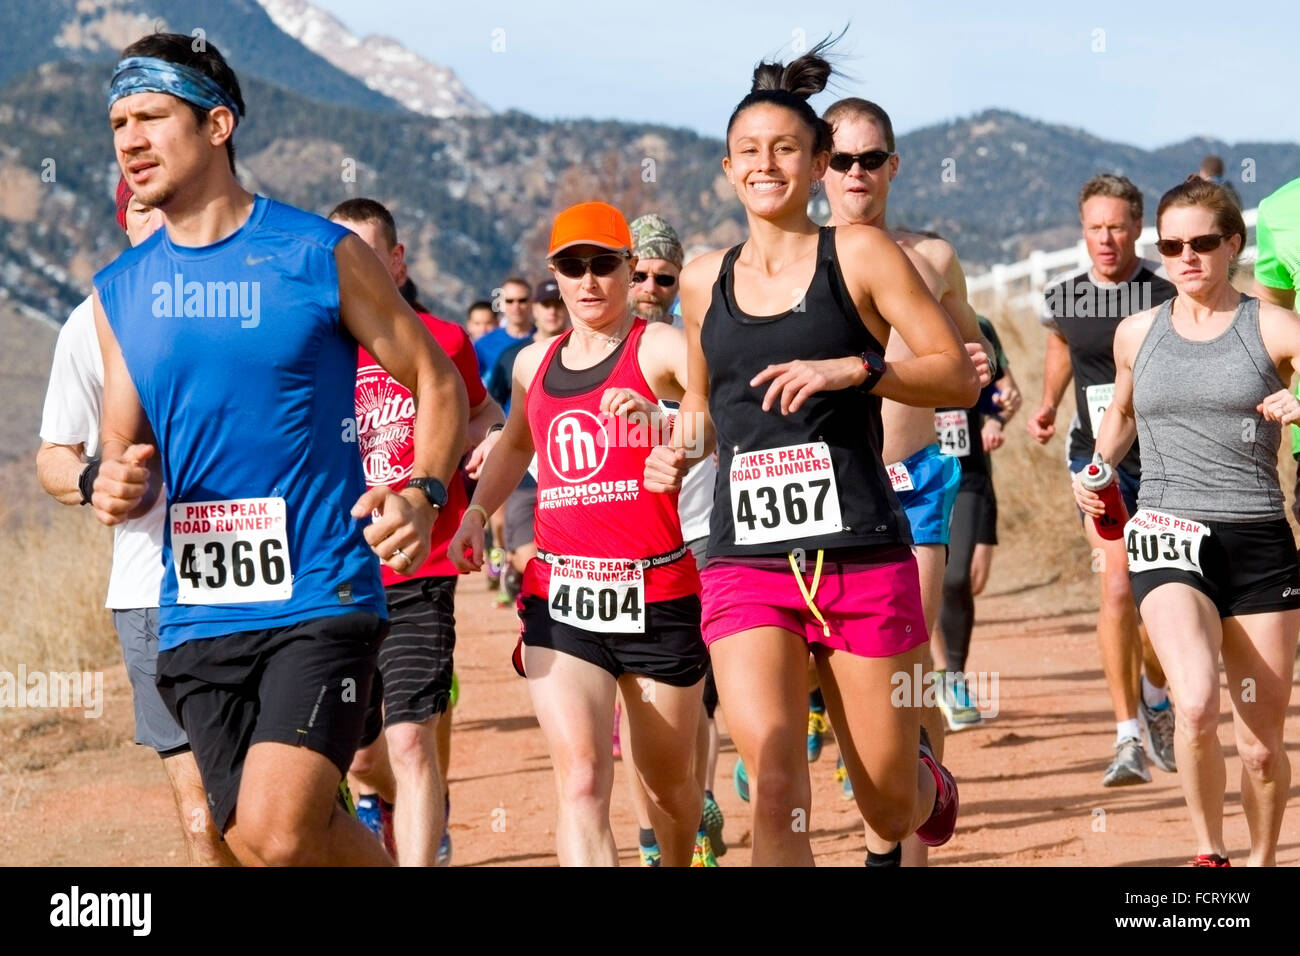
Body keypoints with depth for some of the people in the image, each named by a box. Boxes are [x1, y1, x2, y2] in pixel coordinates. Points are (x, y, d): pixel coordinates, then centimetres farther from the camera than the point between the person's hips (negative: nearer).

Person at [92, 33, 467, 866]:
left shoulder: (322, 255, -2)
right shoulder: (120, 291, 10)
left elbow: (437, 383, 4)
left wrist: (423, 495, -12)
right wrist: (117, 489, -6)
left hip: (322, 598, -5)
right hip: (197, 612, 5)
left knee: (280, 835, -20)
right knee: (253, 840, 3)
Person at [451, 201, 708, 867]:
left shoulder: (659, 349, -5)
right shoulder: (534, 363, 13)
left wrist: (661, 417, -40)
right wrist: (476, 512, 21)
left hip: (657, 596, -3)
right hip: (559, 595, 3)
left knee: (667, 781, 13)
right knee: (581, 780, -16)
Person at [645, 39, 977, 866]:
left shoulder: (859, 256, 1)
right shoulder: (706, 281, 13)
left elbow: (959, 377, -2)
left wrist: (853, 368, -16)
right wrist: (681, 453, 8)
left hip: (861, 557, -2)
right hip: (746, 561, 2)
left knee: (890, 802, 9)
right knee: (774, 782, -18)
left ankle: (928, 787, 46)